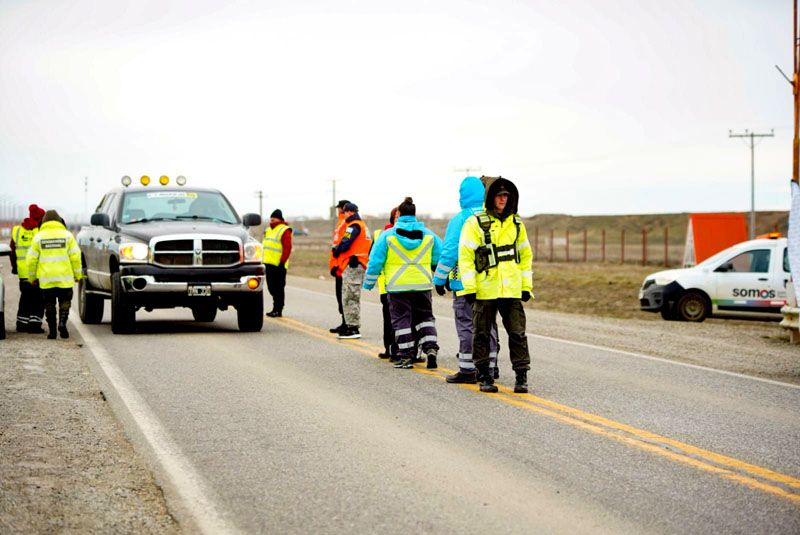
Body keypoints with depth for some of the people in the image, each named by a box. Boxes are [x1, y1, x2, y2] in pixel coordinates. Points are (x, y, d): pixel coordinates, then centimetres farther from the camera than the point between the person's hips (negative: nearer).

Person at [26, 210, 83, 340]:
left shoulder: (38, 237, 3)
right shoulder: (67, 235, 1)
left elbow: (32, 259, 3)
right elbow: (75, 257, -2)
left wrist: (32, 277, 13)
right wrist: (77, 274, 7)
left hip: (46, 279, 1)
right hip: (65, 278, -1)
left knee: (49, 305, 11)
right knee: (65, 302, 11)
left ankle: (52, 330, 9)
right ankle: (62, 323, -10)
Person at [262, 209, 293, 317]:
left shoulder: (284, 231, -8)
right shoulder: (269, 230, 20)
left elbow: (287, 248, -14)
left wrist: (282, 262, -19)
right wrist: (264, 261, 22)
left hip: (278, 265, -9)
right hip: (269, 264, 9)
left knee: (279, 288, -4)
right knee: (271, 287, 11)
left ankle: (278, 310, -2)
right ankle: (276, 308, 19)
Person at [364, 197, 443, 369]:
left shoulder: (388, 235, -5)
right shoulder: (428, 235, 3)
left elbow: (375, 262, -4)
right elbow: (441, 256, 8)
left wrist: (368, 283, 6)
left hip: (397, 286, -3)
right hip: (422, 285, 3)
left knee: (401, 319, 5)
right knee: (425, 318, 14)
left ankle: (406, 357, 3)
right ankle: (431, 349, -3)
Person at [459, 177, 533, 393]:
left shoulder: (516, 224, 11)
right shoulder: (475, 223, -3)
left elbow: (525, 255, 17)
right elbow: (465, 255, -5)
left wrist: (526, 285, 11)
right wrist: (469, 287, -11)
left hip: (511, 290, 3)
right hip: (484, 290, -3)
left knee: (517, 333, -1)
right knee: (481, 334, 5)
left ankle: (522, 377, 3)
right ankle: (484, 377, 15)